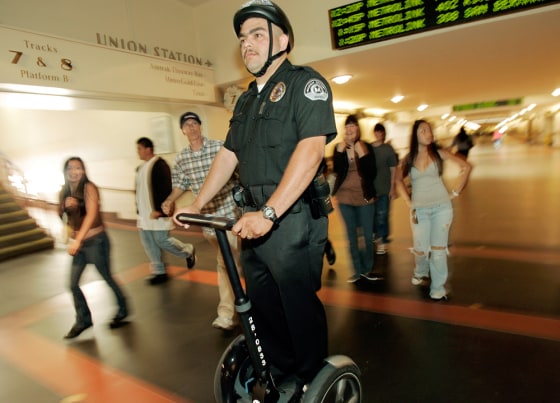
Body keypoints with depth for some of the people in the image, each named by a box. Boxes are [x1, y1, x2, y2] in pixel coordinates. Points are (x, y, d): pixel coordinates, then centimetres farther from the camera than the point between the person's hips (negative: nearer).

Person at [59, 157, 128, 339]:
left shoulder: (89, 187, -14)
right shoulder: (65, 191, 6)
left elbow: (91, 214, -25)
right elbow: (60, 214, 15)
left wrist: (78, 240, -34)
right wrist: (66, 205, -8)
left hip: (95, 240, -7)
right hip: (78, 242, 7)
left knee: (107, 277, 6)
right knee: (73, 284, 7)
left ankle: (122, 311, 27)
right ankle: (83, 320, 24)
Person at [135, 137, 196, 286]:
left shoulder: (159, 165, -14)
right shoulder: (140, 168, 15)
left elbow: (166, 189, -20)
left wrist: (159, 210, -22)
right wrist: (139, 209, 17)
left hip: (157, 213, -9)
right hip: (145, 213, 9)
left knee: (161, 240, -5)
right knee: (147, 242, 9)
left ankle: (189, 251, 21)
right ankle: (159, 272, 21)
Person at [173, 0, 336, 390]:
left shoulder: (305, 82, -5)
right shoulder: (247, 99, 19)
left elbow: (311, 149, -20)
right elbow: (228, 154, 18)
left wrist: (269, 213, -27)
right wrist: (198, 203, 10)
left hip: (293, 218, -7)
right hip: (254, 219, 8)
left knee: (300, 306, 3)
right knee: (262, 306, 16)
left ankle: (315, 384, 27)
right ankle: (280, 376, 38)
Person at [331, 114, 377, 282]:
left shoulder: (367, 147, -2)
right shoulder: (338, 147, 3)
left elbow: (372, 174, -11)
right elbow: (337, 170, -13)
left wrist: (363, 155, -20)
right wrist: (340, 151, -20)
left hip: (365, 197, -1)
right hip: (345, 197, 2)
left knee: (368, 235, 3)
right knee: (352, 236, 8)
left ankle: (367, 269, 18)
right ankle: (357, 270, 18)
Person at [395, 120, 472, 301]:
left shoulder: (439, 153, -1)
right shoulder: (408, 158, 2)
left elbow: (466, 167, 0)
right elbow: (399, 180, 13)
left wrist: (454, 192, -1)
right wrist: (408, 202, 5)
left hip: (441, 207, -1)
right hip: (419, 210, 1)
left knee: (438, 249, 0)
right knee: (421, 249, 5)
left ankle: (438, 288, 13)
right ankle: (420, 273, 37)